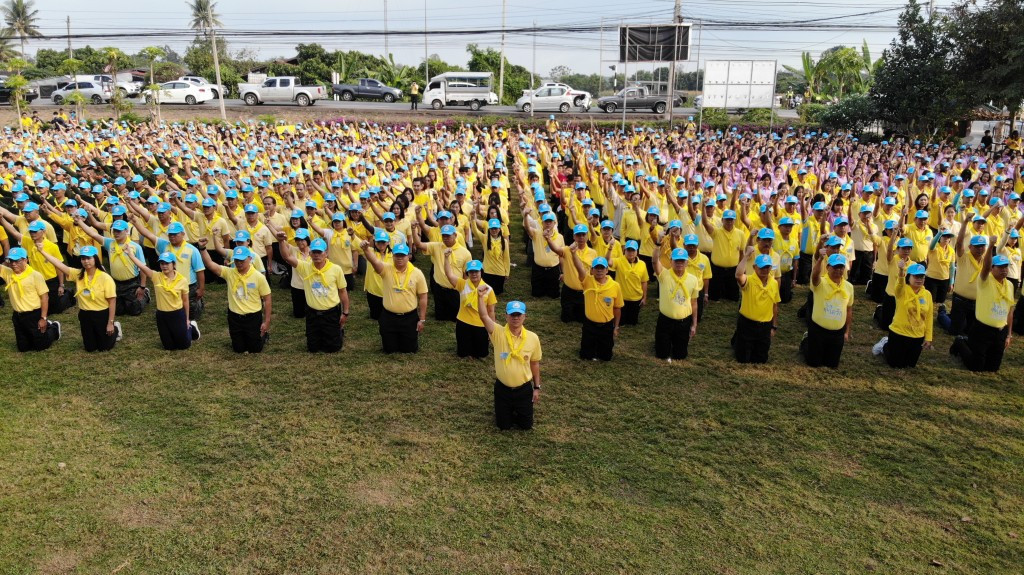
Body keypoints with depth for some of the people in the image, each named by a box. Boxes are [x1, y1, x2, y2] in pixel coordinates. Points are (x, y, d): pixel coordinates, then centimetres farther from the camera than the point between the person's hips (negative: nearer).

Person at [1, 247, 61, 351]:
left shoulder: (35, 275, -15)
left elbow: (45, 297, -14)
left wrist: (43, 318, -16)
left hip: (34, 315, -5)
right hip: (17, 316, 5)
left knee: (41, 345, 4)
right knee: (23, 347, 16)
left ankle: (54, 328, 33)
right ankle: (45, 327, 39)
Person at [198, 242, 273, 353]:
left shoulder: (259, 277, -12)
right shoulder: (229, 273, -6)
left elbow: (267, 299, -8)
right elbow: (210, 264, -15)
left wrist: (266, 322, -8)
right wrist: (202, 248, -32)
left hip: (253, 317, -3)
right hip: (234, 317, 3)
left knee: (255, 349, 7)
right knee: (238, 349, 13)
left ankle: (264, 335, 38)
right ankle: (241, 339, 47)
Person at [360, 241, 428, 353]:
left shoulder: (417, 273, -7)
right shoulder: (386, 269, -8)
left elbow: (422, 298, -1)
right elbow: (374, 261, -30)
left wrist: (422, 319, -2)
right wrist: (366, 249, -52)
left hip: (410, 317, 0)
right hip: (388, 317, 0)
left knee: (410, 349, 10)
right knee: (389, 349, 12)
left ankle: (409, 337, 43)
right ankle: (391, 340, 46)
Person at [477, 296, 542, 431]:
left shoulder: (533, 338, -11)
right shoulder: (498, 333, -16)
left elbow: (535, 364, 2)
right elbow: (483, 316, -33)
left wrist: (537, 388, 5)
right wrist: (481, 297, -49)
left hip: (524, 389, 1)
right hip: (502, 388, -1)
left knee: (526, 425, 15)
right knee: (504, 426, 14)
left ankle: (518, 409, 46)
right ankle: (509, 411, 46)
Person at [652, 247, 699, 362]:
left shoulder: (693, 279, -3)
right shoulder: (664, 275, -11)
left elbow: (693, 303, 5)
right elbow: (655, 262, -32)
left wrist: (694, 324, 7)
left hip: (684, 322, 2)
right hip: (665, 320, -2)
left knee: (680, 355, 14)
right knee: (661, 354, 9)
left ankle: (678, 347, 48)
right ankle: (665, 343, 43)